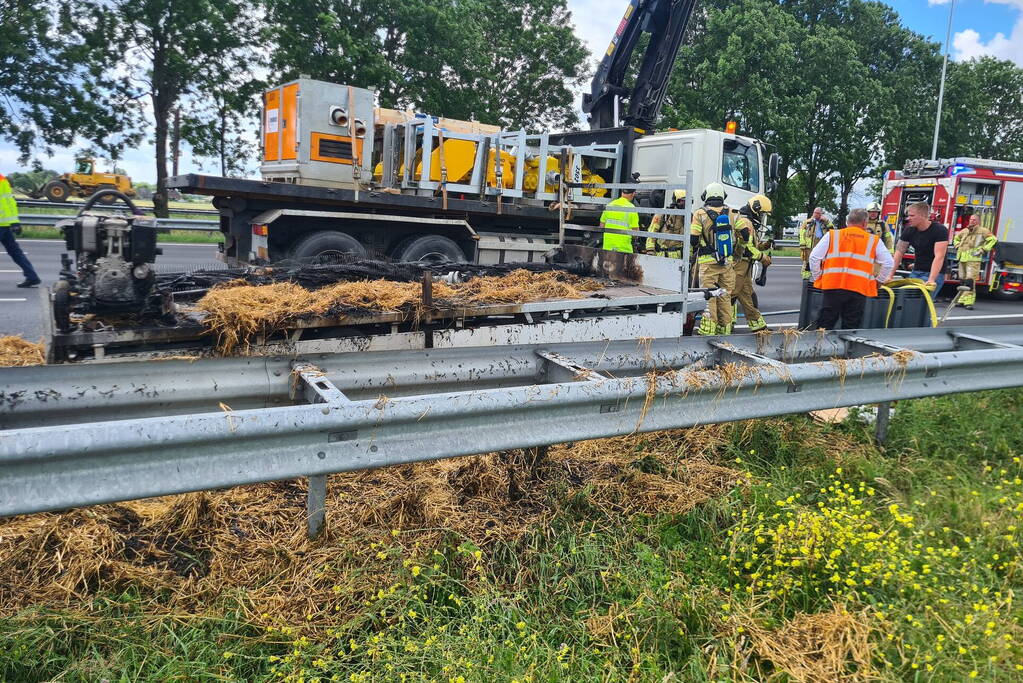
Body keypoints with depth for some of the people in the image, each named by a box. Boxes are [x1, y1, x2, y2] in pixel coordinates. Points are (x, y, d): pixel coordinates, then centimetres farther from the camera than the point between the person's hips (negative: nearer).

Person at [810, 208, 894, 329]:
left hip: (832, 287, 0)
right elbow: (889, 264, 8)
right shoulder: (874, 241, 9)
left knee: (825, 326, 5)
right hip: (859, 290, 0)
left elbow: (814, 258, 1)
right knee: (851, 328, 8)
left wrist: (818, 278, 12)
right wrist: (879, 281, 21)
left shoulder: (831, 235, 7)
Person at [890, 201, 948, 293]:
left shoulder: (940, 230, -16)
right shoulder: (909, 230, 1)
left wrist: (931, 280, -35)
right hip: (916, 272, 6)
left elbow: (939, 257, -25)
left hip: (934, 273, -6)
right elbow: (899, 253, 2)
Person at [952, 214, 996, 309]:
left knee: (970, 281, -14)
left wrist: (983, 250, -11)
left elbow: (993, 239, -7)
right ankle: (962, 300, 17)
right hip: (962, 259, 6)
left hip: (973, 259, -6)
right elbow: (956, 238, 35)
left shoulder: (982, 231, 0)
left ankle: (969, 302, -14)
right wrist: (958, 247, 19)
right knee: (962, 281, 9)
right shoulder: (964, 231, 16)